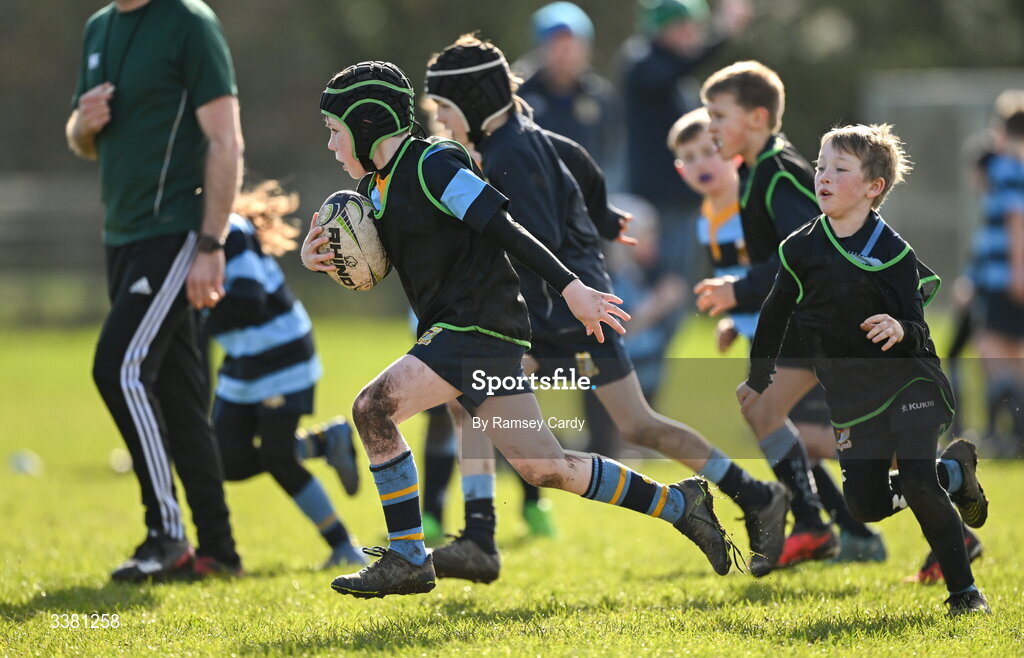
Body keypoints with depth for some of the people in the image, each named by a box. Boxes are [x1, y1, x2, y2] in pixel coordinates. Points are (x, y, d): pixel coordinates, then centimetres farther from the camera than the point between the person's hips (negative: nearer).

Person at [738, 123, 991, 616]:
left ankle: (964, 590, -6)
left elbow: (918, 331, -13)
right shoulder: (801, 249, 1)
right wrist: (758, 379, 24)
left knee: (916, 481, -21)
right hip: (851, 398, 4)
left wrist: (901, 331, -36)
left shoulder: (892, 252, -11)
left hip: (908, 382, -4)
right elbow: (775, 315, 16)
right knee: (866, 506, -2)